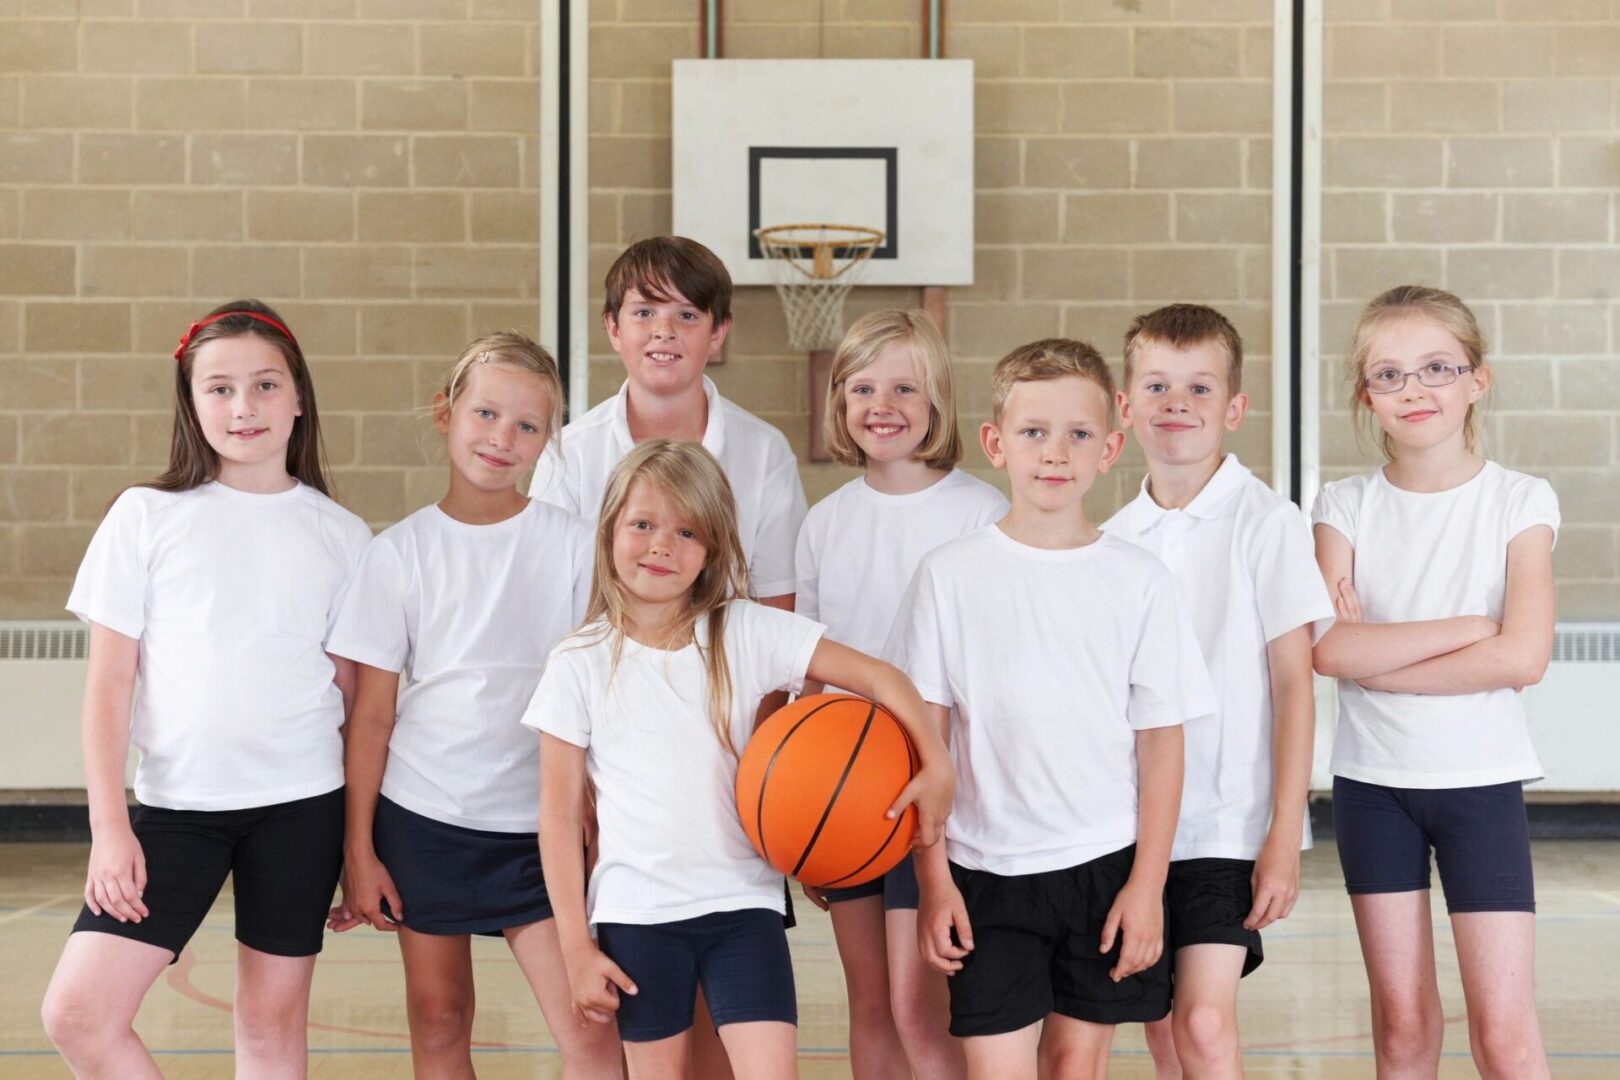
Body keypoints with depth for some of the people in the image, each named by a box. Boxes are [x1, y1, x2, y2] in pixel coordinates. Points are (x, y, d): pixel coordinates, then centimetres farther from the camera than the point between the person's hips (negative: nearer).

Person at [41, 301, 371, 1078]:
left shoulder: (340, 536, 4)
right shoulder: (147, 517, 1)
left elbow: (356, 692, 9)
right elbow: (108, 681, 1)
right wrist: (108, 826, -7)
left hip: (300, 804, 0)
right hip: (177, 803, 0)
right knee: (78, 1012, -10)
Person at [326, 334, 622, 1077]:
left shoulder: (572, 546, -1)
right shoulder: (400, 552, 0)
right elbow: (371, 712, 2)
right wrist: (358, 850, 1)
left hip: (535, 823, -1)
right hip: (422, 817, 1)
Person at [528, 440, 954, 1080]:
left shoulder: (749, 633, -2)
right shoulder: (580, 665, -3)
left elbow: (878, 678, -3)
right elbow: (559, 816, -1)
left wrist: (935, 765, -17)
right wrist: (576, 947, -3)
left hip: (743, 906, 0)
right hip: (635, 917, 0)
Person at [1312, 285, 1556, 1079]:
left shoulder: (1520, 503, -4)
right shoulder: (1345, 507, 0)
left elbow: (1522, 657, -17)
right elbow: (1330, 649, -14)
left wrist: (1375, 657, -15)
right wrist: (1469, 627, -15)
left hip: (1481, 781, -2)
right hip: (1372, 781, 2)